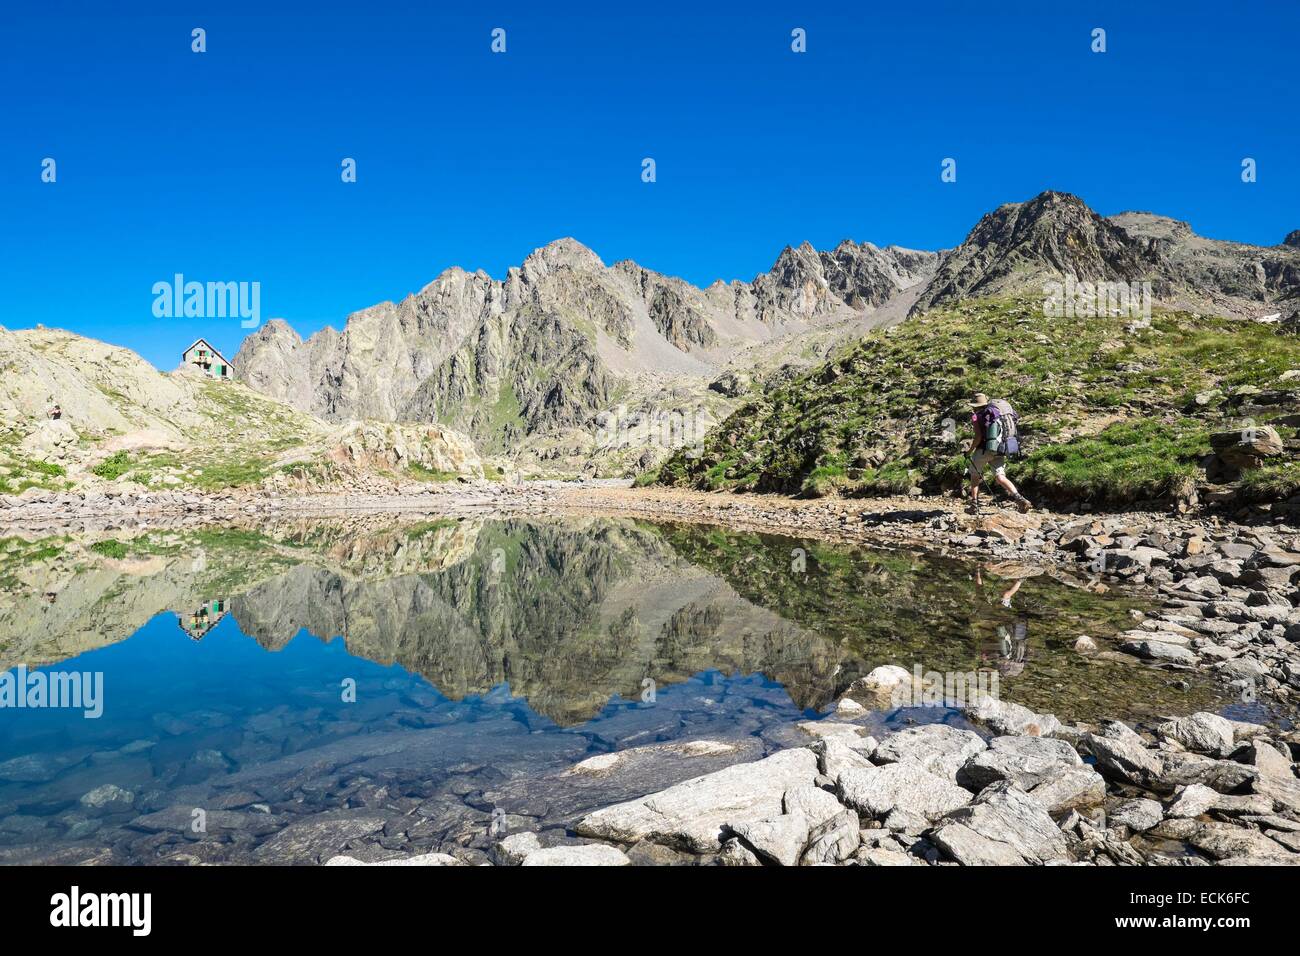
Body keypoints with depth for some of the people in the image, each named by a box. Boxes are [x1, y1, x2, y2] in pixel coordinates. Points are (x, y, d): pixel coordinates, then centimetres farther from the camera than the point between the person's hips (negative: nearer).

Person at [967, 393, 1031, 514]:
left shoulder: (977, 416, -4)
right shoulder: (997, 414, 17)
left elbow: (978, 437, -13)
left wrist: (970, 449, 0)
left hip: (984, 450, -5)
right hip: (999, 452, 5)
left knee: (975, 477, 11)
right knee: (1001, 477, -1)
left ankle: (974, 506, 11)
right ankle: (1019, 498, -22)